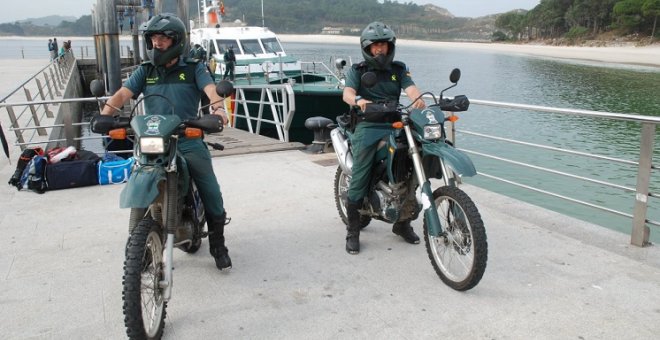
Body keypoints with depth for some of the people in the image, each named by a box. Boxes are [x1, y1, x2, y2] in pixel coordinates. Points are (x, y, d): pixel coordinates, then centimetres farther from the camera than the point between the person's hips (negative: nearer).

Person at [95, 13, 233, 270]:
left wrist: (218, 107, -35)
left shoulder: (193, 69, 7)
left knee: (211, 192, -5)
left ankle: (217, 244, 15)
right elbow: (122, 94, 0)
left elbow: (211, 89, -11)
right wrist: (104, 114, -20)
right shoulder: (144, 71, 13)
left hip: (189, 142, -2)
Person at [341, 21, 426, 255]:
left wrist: (418, 99, -27)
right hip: (367, 126, -3)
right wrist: (358, 100, -34)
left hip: (395, 125, 3)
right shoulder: (357, 70, 8)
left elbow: (410, 88, -3)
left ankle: (402, 223, 18)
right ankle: (352, 231, 1)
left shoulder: (398, 69, 16)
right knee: (359, 179, -11)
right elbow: (347, 94, -10)